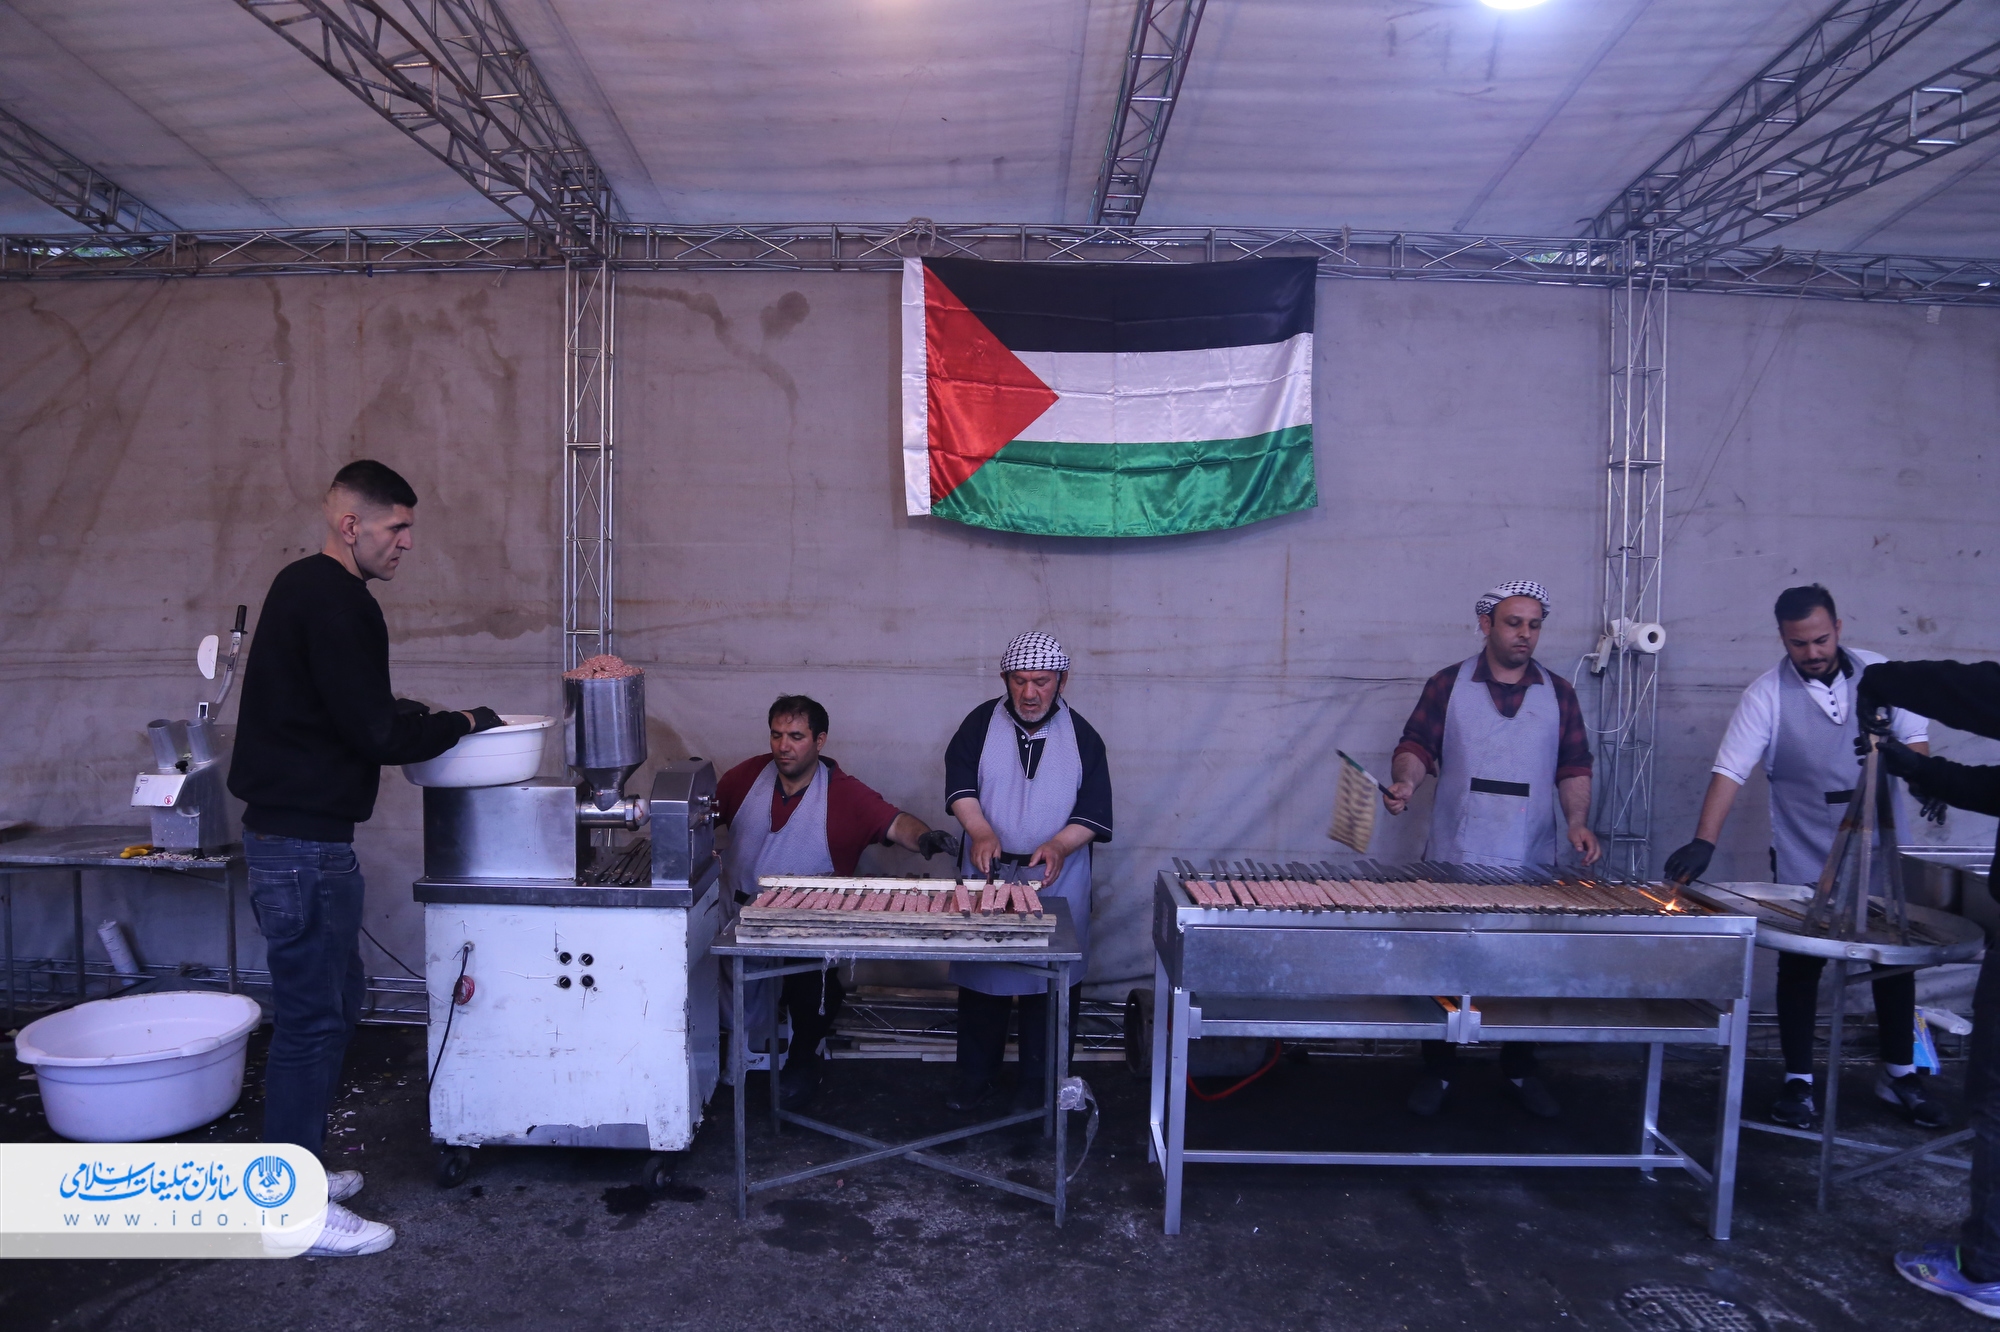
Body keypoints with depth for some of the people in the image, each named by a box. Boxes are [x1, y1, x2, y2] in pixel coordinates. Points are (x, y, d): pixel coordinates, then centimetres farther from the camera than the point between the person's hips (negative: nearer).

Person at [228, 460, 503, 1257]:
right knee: (311, 1016, -1)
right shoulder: (336, 603, -18)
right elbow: (375, 733, -20)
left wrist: (406, 713, 13)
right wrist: (461, 725, -7)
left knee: (334, 1000, 19)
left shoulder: (302, 588, 15)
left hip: (288, 830, 11)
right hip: (306, 841, -11)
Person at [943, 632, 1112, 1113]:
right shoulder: (981, 723, 2)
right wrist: (981, 832, -24)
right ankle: (976, 1082, 23)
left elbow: (1094, 814, -2)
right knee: (980, 982, 8)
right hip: (987, 876, 1)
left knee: (1051, 984, 6)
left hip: (1057, 882, 0)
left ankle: (1039, 1087, 21)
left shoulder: (1082, 736, 1)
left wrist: (1060, 845, -21)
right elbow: (959, 786, -6)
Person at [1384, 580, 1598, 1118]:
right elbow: (1416, 746, -2)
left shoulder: (1558, 693, 8)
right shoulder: (1447, 684, 2)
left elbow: (1574, 768, 8)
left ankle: (1520, 1070, 27)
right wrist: (1406, 781, -23)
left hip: (1531, 866, 2)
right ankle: (1437, 1072, 17)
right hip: (1453, 861, -2)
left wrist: (1577, 822, -7)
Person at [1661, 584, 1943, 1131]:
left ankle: (1900, 1072, 30)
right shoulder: (1767, 693, -12)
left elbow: (1914, 735, 6)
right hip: (1805, 861, -3)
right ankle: (1798, 1080, 16)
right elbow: (1730, 769, -19)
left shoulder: (1880, 673, -2)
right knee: (1800, 964, 5)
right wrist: (1704, 842, -29)